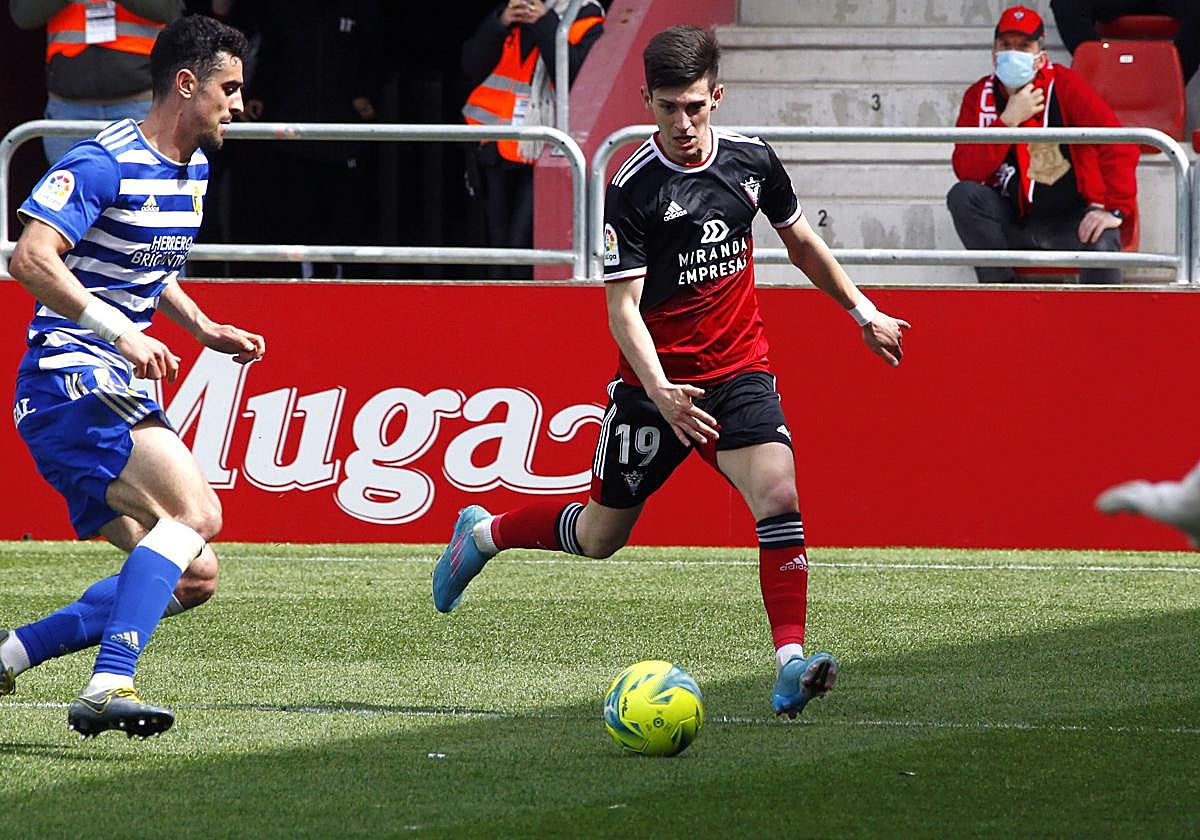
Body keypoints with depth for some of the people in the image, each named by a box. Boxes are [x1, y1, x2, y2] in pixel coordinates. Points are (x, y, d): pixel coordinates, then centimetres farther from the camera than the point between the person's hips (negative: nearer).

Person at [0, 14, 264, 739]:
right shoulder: (104, 163, -14)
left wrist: (205, 329, 15)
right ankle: (109, 685, -36)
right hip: (70, 380, -10)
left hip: (123, 394, 10)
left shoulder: (193, 168, 16)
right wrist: (121, 332, -29)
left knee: (193, 577, 5)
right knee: (196, 513, -28)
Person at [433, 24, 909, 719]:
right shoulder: (635, 188, -16)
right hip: (655, 380, -3)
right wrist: (661, 392, -32)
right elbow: (622, 307, -18)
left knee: (778, 497, -22)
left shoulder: (752, 160, -2)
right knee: (601, 535, 10)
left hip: (740, 373, 3)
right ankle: (483, 533, 39)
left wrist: (864, 313, 23)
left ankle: (792, 665, -24)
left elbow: (800, 241, 18)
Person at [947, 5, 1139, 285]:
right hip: (1013, 218, 3)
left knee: (1100, 244, -34)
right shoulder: (979, 96, 0)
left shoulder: (1065, 86, -8)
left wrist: (1115, 209, -28)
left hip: (1071, 217, -3)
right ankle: (1001, 288, -17)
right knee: (963, 195, -23)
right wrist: (1009, 120, -20)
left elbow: (1120, 146, -17)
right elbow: (966, 170, -11)